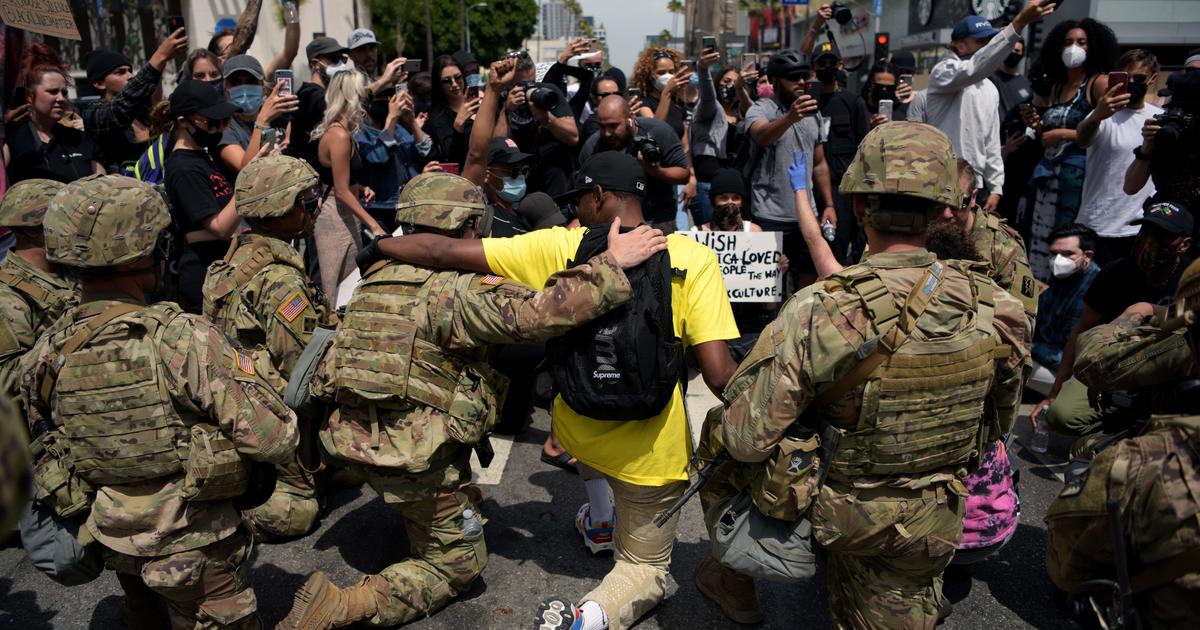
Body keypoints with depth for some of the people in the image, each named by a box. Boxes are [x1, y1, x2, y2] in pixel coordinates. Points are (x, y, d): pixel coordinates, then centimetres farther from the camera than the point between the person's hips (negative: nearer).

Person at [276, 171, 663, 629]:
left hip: (352, 437, 8)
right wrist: (611, 264, -26)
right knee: (459, 563, 9)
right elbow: (536, 315, -29)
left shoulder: (376, 279, 7)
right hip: (413, 458, -8)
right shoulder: (456, 292, -19)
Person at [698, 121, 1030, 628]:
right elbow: (998, 426, 3)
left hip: (831, 512, -3)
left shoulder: (816, 315, -31)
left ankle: (734, 578, 33)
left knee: (716, 432, 18)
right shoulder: (998, 311, -15)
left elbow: (745, 441, -25)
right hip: (929, 529, 4)